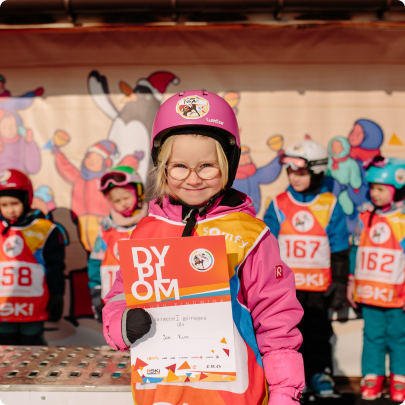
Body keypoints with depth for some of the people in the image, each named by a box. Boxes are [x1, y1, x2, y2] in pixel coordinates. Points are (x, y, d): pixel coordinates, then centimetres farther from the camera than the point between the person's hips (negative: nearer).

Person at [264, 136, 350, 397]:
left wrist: (340, 284, 0)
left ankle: (321, 375, 27)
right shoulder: (279, 205, 0)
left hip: (318, 286, 0)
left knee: (318, 332, 10)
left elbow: (339, 249, 2)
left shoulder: (330, 205, -2)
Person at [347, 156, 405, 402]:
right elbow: (356, 250, 11)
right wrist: (352, 281, 11)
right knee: (372, 335, 11)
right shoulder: (365, 217, 4)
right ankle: (373, 376, 24)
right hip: (368, 292, 3)